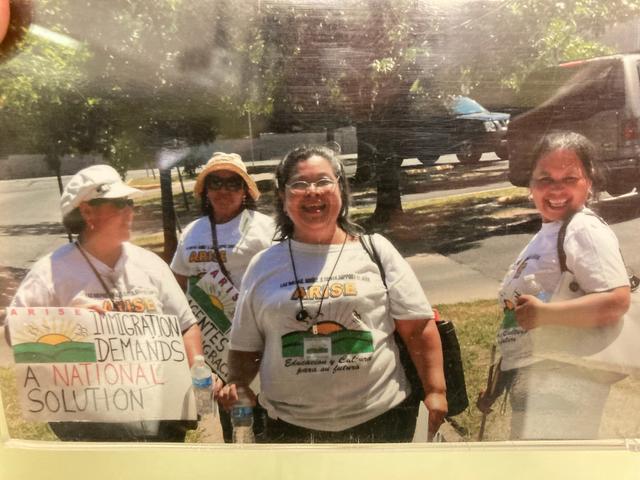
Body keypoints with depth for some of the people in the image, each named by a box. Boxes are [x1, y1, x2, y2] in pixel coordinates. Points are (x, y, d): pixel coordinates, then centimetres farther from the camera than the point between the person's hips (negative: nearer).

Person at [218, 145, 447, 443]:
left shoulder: (375, 250, 0)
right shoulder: (263, 266, 4)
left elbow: (418, 328, 0)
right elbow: (246, 346, 10)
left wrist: (435, 391, -7)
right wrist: (237, 383, -8)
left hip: (381, 418, 0)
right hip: (291, 426, 1)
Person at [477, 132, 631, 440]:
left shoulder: (585, 230, -13)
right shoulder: (545, 235, 13)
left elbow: (616, 302, -27)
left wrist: (544, 313, -24)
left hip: (559, 382, -9)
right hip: (530, 380, 9)